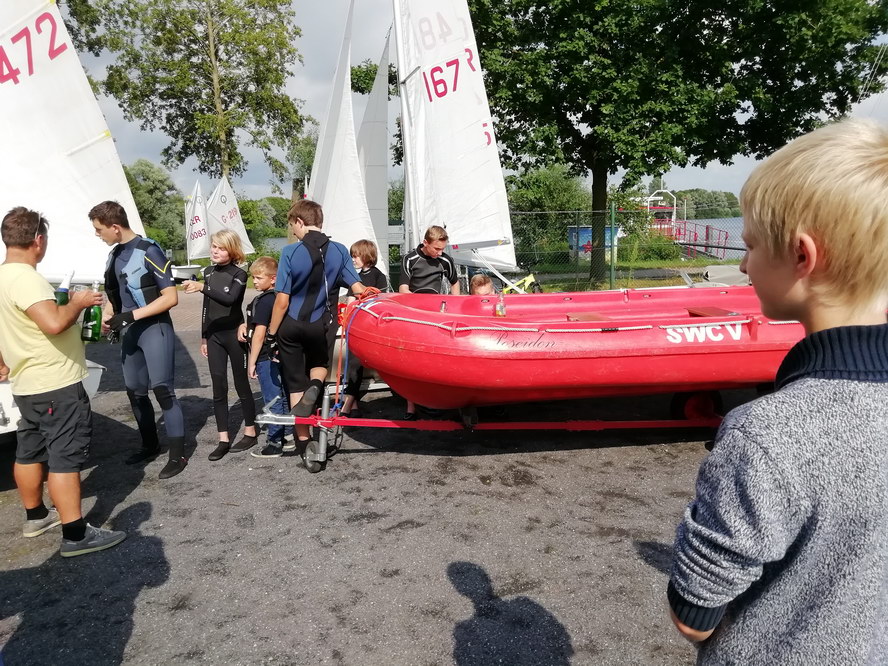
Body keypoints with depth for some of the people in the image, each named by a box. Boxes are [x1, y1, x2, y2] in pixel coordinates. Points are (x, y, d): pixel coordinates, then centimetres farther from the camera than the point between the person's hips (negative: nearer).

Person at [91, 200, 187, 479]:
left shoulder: (149, 252, -13)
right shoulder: (114, 255, 11)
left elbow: (171, 298, -15)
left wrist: (131, 315, -19)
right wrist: (108, 319, 5)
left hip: (154, 328, -8)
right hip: (129, 330, 8)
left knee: (162, 389, -9)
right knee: (135, 391, 12)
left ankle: (178, 455, -2)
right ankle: (150, 445, 28)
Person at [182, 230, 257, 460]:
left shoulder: (239, 274, -9)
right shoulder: (209, 272, 9)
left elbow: (230, 299, -28)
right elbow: (206, 308, 14)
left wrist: (202, 287, -34)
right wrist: (203, 337, 15)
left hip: (234, 335, -5)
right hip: (214, 335, 5)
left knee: (241, 384, 4)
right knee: (218, 388, 4)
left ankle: (250, 433, 17)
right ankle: (223, 439, 10)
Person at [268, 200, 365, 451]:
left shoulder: (290, 252, -13)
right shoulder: (339, 250, -5)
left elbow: (282, 300, -13)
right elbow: (358, 289, -6)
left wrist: (272, 332, -2)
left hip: (291, 325, -2)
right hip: (319, 325, 2)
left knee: (295, 382, 11)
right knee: (319, 363, 30)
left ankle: (303, 438, 16)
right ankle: (315, 386, -5)